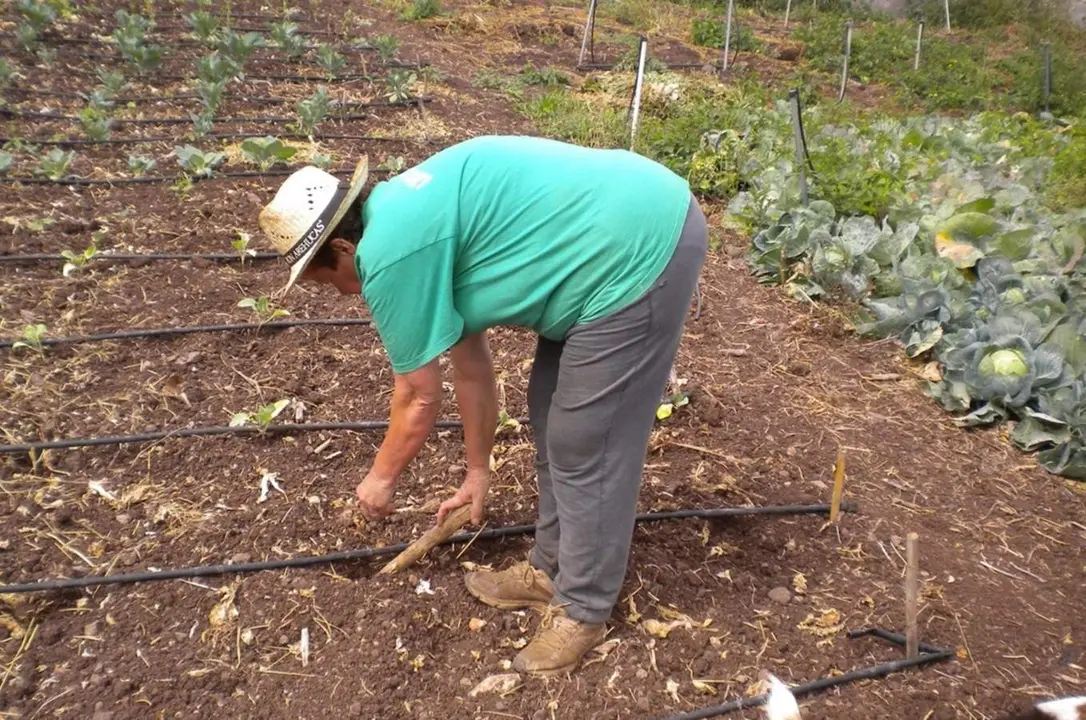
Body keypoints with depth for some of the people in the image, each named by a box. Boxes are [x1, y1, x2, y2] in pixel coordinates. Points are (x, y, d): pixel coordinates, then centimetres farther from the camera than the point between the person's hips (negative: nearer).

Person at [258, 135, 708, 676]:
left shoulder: (389, 255, -15)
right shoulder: (410, 218, 14)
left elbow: (419, 397, -3)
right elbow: (471, 362, 20)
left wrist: (381, 477, 15)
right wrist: (478, 471, 28)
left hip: (640, 250, -10)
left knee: (585, 446, 1)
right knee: (552, 420, 17)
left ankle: (583, 609, 21)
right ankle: (552, 569, 34)